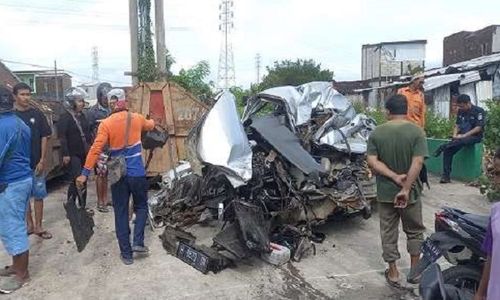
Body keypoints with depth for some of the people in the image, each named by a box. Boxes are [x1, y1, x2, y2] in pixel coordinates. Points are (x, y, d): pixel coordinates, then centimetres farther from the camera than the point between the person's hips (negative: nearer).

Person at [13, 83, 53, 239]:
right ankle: (29, 224, 25)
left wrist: (42, 160, -6)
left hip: (36, 163, -1)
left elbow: (44, 137, 0)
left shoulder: (37, 114, -2)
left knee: (38, 195, 5)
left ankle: (38, 226, 16)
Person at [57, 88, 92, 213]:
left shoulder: (82, 116, 12)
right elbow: (62, 137, -17)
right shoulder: (65, 117, -11)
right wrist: (65, 154, -21)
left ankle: (83, 206, 22)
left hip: (84, 154, 8)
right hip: (72, 155, -8)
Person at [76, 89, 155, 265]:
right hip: (137, 173, 1)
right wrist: (152, 122, 48)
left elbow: (96, 149, -12)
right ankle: (138, 242, 7)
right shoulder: (137, 118, 1)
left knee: (121, 213, 8)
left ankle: (126, 253, 13)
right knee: (141, 207, 20)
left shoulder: (106, 124, -5)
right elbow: (150, 126, 24)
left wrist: (85, 173, -9)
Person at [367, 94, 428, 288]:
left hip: (385, 192, 1)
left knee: (388, 233, 12)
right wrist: (406, 188, -19)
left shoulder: (376, 133, -5)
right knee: (414, 231, 20)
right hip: (410, 192, -1)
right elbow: (417, 163, -19)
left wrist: (394, 177, -13)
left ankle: (393, 273, 21)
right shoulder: (417, 132, -10)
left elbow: (372, 162, -12)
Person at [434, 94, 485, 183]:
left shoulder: (479, 111, -8)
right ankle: (446, 176, -19)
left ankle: (443, 147, -22)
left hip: (475, 136, -5)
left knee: (461, 141, -41)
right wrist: (455, 135, -5)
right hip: (461, 137, 6)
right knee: (448, 150, -18)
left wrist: (464, 135, -21)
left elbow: (478, 128, -15)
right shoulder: (460, 111, 11)